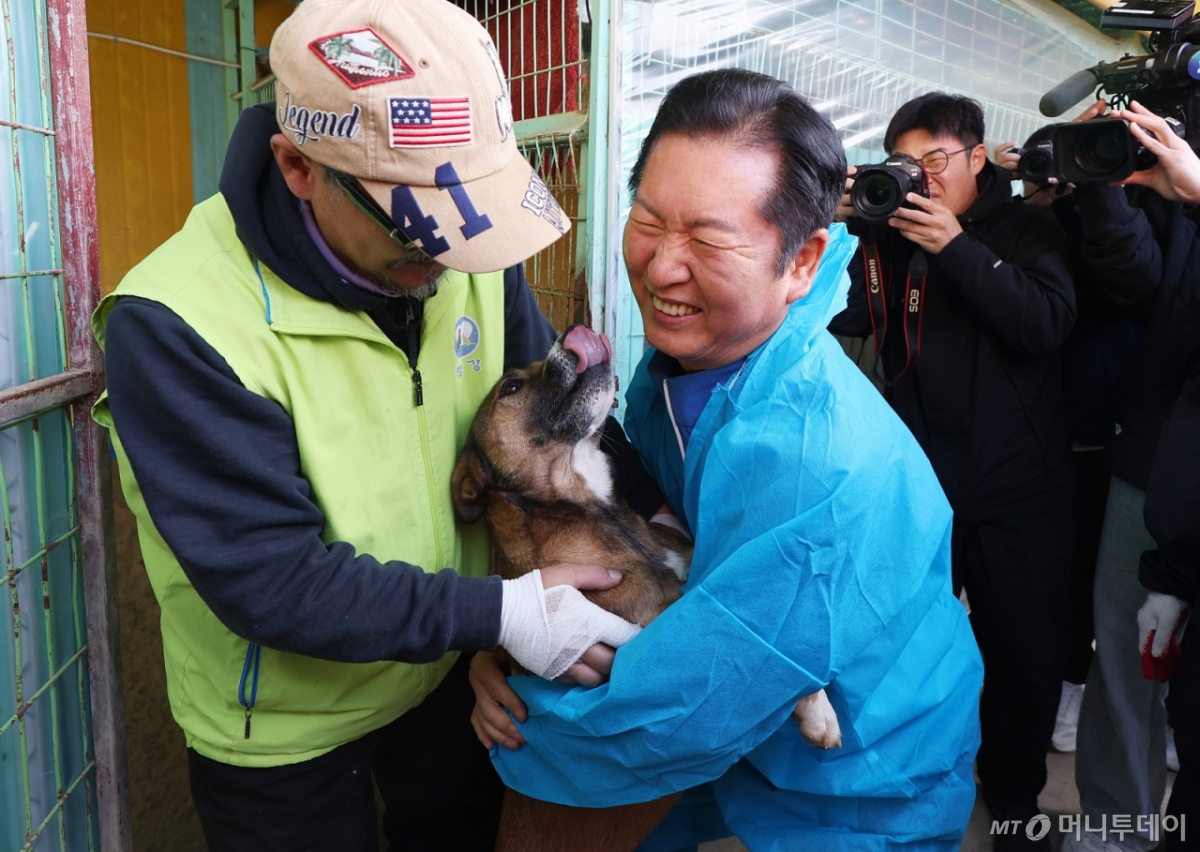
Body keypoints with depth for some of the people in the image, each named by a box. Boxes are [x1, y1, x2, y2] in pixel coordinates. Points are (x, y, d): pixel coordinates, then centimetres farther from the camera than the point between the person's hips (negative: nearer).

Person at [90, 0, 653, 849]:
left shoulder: (471, 253, -14)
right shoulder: (176, 324, -29)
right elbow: (267, 580, -29)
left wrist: (659, 519, -15)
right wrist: (497, 613, -31)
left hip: (449, 672, 5)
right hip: (281, 724, -4)